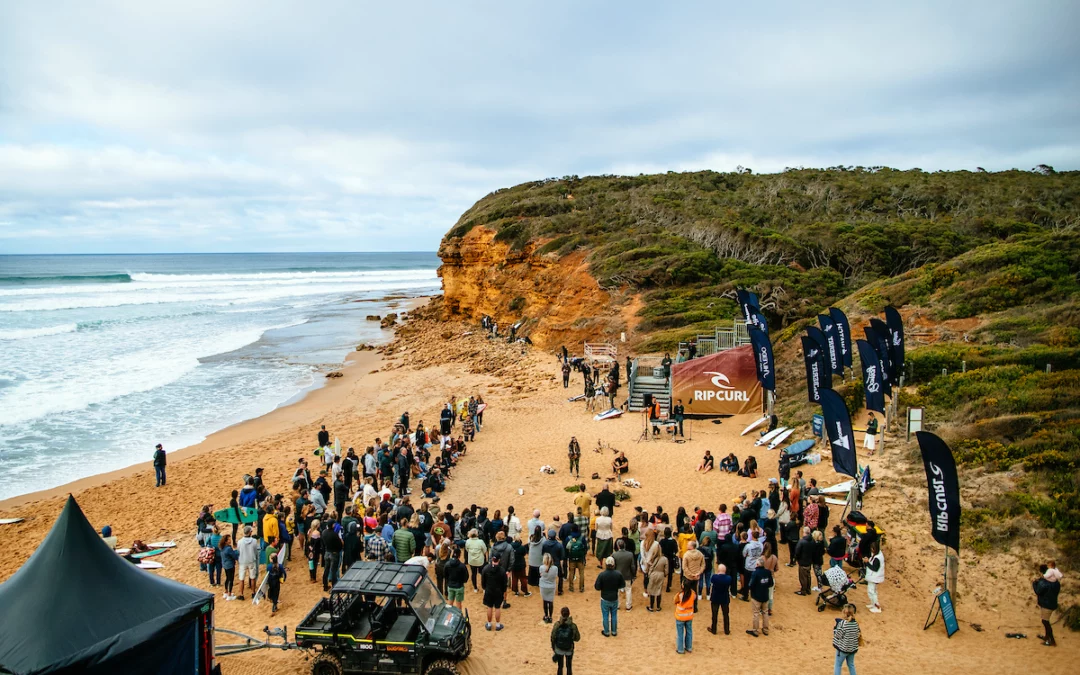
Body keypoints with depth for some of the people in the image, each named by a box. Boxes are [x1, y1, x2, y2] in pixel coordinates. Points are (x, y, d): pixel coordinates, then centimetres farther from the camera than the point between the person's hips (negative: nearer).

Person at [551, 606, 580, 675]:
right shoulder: (573, 625, -19)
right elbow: (577, 638, -9)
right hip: (569, 649, -1)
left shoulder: (557, 624, -16)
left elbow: (553, 637, -7)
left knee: (560, 667, 17)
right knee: (569, 667, 17)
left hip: (559, 649, 1)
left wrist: (553, 647, 7)